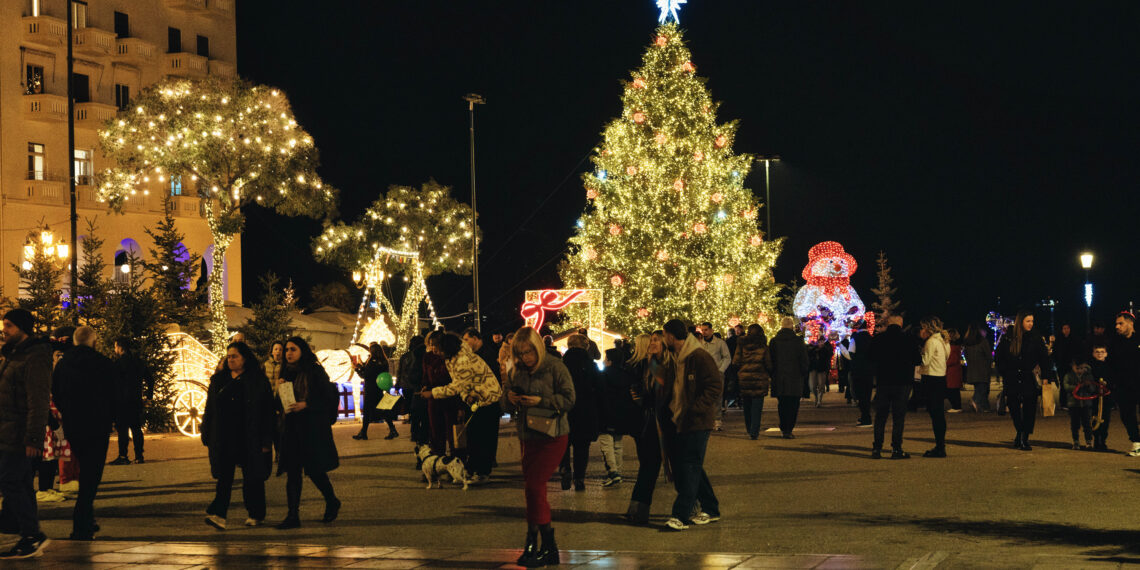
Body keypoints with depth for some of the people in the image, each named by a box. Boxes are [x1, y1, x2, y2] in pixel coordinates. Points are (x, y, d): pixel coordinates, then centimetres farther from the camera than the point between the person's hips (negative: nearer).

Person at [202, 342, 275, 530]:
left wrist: (266, 440, -8)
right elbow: (210, 409, 13)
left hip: (249, 437, -2)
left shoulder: (257, 381, 1)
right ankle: (218, 514, -18)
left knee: (252, 476, 5)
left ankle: (256, 514, 17)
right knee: (224, 475, -8)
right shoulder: (218, 380, 12)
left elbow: (267, 411, -2)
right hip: (224, 438, 3)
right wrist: (208, 437, 6)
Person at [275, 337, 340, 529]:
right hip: (291, 428, 6)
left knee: (314, 469, -1)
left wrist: (306, 405, -20)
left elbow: (328, 398, -9)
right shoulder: (287, 373, 11)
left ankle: (332, 503, 24)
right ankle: (293, 515, 0)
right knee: (292, 471, 0)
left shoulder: (315, 372, -7)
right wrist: (280, 388, -3)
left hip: (312, 428, -6)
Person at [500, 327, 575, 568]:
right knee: (535, 491, 8)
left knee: (534, 486, -14)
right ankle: (548, 547, 16)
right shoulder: (516, 372, 7)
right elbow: (505, 405, 12)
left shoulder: (555, 368, -10)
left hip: (552, 437, -7)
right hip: (527, 437, 7)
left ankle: (533, 543, -6)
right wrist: (510, 398, -11)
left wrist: (541, 401, -22)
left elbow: (569, 400, -13)